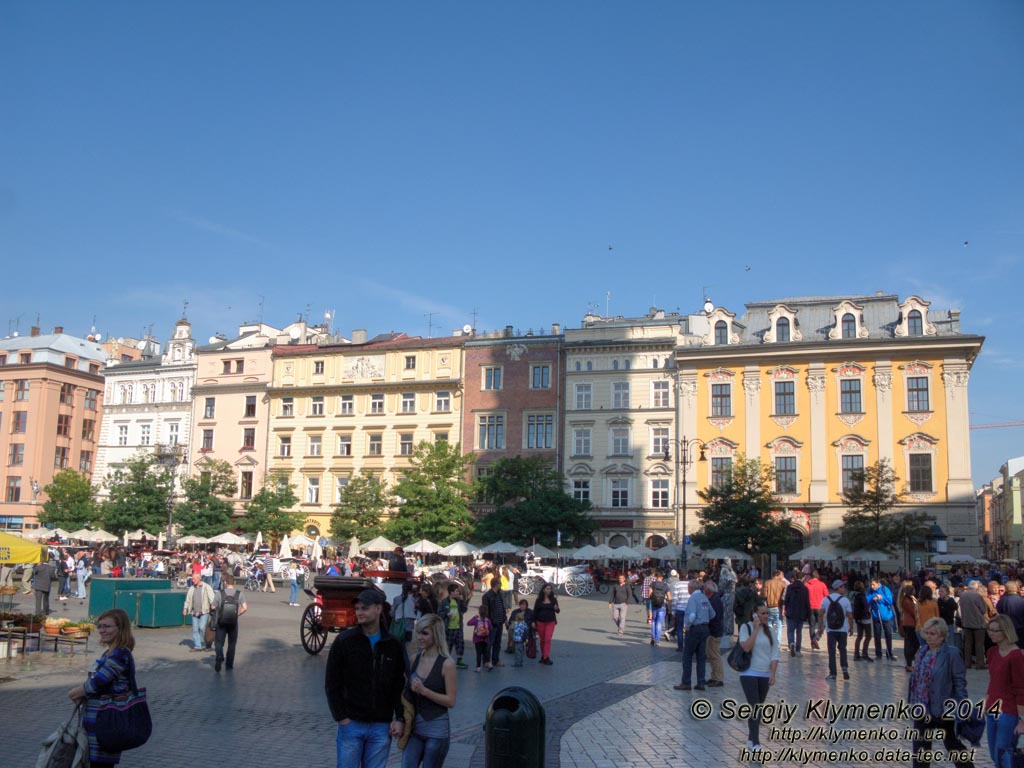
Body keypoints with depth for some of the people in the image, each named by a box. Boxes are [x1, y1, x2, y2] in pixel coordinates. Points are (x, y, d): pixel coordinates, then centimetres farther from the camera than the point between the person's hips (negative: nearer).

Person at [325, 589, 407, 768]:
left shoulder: (393, 645, 3)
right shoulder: (344, 641, -3)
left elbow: (400, 686, 7)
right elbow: (331, 684, -1)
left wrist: (400, 718, -2)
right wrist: (341, 717, -7)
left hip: (381, 726, 2)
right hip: (351, 724, -1)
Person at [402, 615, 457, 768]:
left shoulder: (446, 664, -10)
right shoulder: (415, 659, 5)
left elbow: (451, 701, -12)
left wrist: (424, 690, -22)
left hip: (436, 730, -4)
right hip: (414, 727, 4)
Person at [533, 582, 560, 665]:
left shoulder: (553, 599, 1)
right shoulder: (539, 600, -1)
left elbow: (557, 611, 3)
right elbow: (535, 611, 3)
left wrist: (557, 608, -20)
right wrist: (533, 621, -1)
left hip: (550, 622, 0)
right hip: (540, 622, 1)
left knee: (548, 639, -11)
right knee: (542, 640, 8)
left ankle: (546, 657, -12)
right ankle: (543, 656, 22)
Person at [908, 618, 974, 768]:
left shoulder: (952, 654, -15)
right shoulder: (922, 651, 5)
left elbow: (960, 682, -13)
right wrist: (911, 700, 11)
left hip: (943, 709, -6)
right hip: (922, 709, 6)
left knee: (952, 744, 12)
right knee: (921, 745, 13)